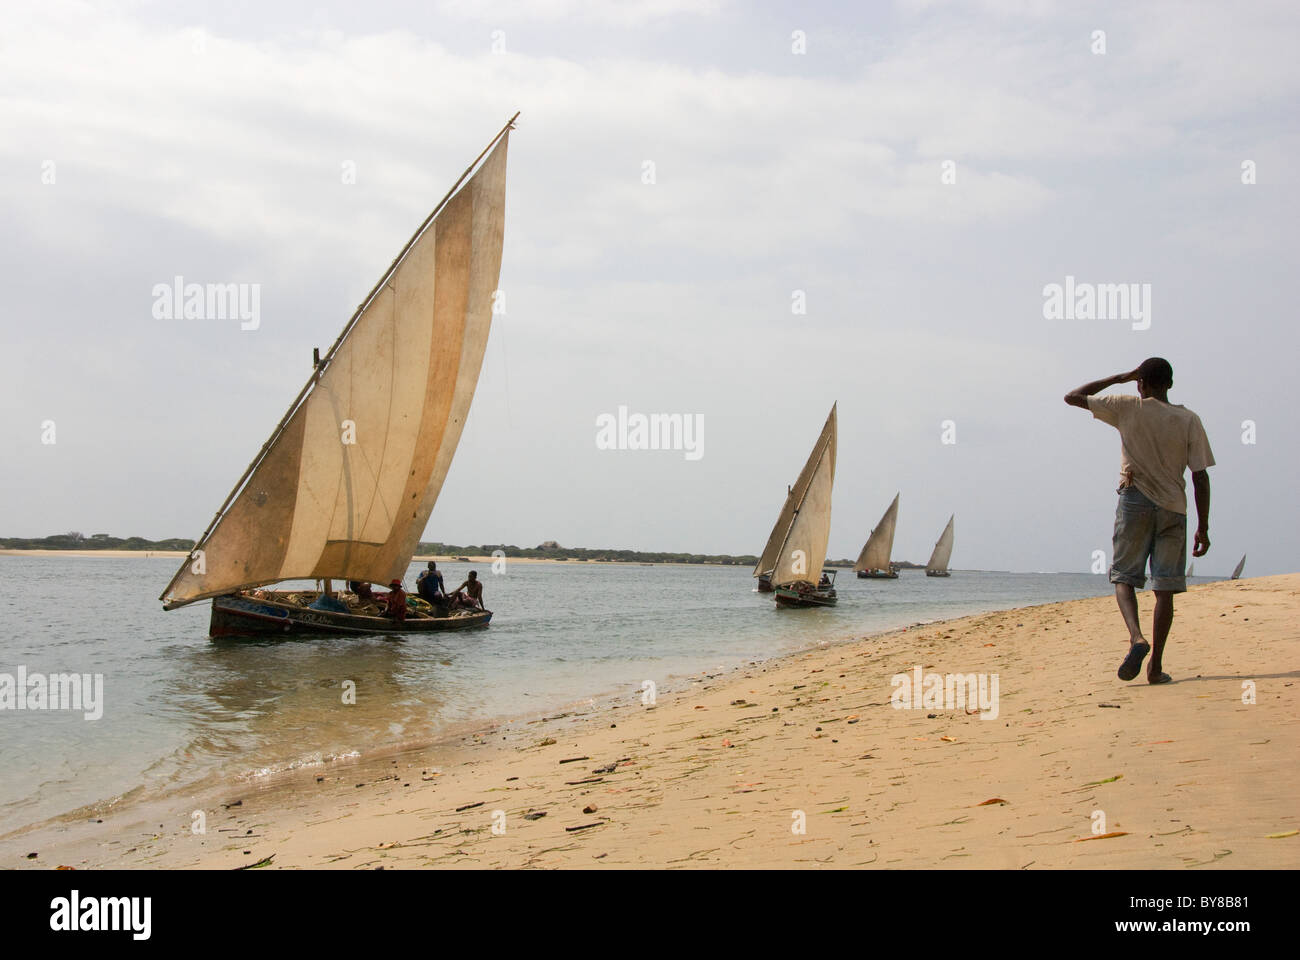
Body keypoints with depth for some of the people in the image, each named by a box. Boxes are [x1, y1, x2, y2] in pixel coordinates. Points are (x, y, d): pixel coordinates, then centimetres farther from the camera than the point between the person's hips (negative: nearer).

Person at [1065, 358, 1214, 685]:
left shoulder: (1128, 408, -1)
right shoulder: (1189, 420, 3)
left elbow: (1072, 397, 7)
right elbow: (1200, 477, 0)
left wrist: (1120, 378, 12)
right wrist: (1203, 528, 5)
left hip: (1135, 502, -2)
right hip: (1173, 509, 2)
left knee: (1124, 577, 7)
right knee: (1165, 588, 4)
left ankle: (1137, 637, -20)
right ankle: (1156, 665, 3)